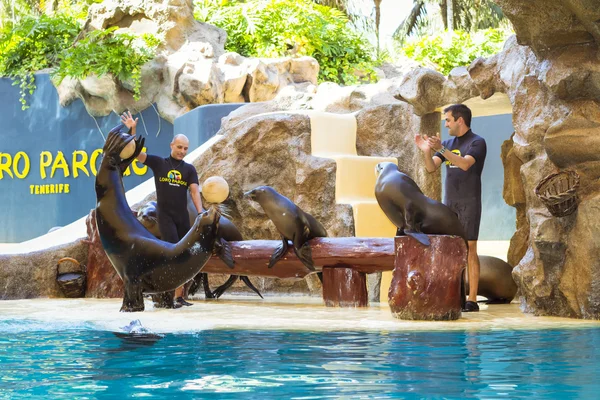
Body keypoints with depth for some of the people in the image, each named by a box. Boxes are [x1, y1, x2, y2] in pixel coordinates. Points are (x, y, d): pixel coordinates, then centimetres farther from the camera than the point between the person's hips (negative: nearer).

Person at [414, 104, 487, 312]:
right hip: (448, 203, 6)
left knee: (469, 249, -7)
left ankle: (472, 300, -7)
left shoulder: (477, 142, -5)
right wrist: (427, 151, -13)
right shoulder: (448, 143, 14)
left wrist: (441, 149, -28)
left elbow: (465, 164, -22)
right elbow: (431, 168, 6)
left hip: (468, 203, -6)